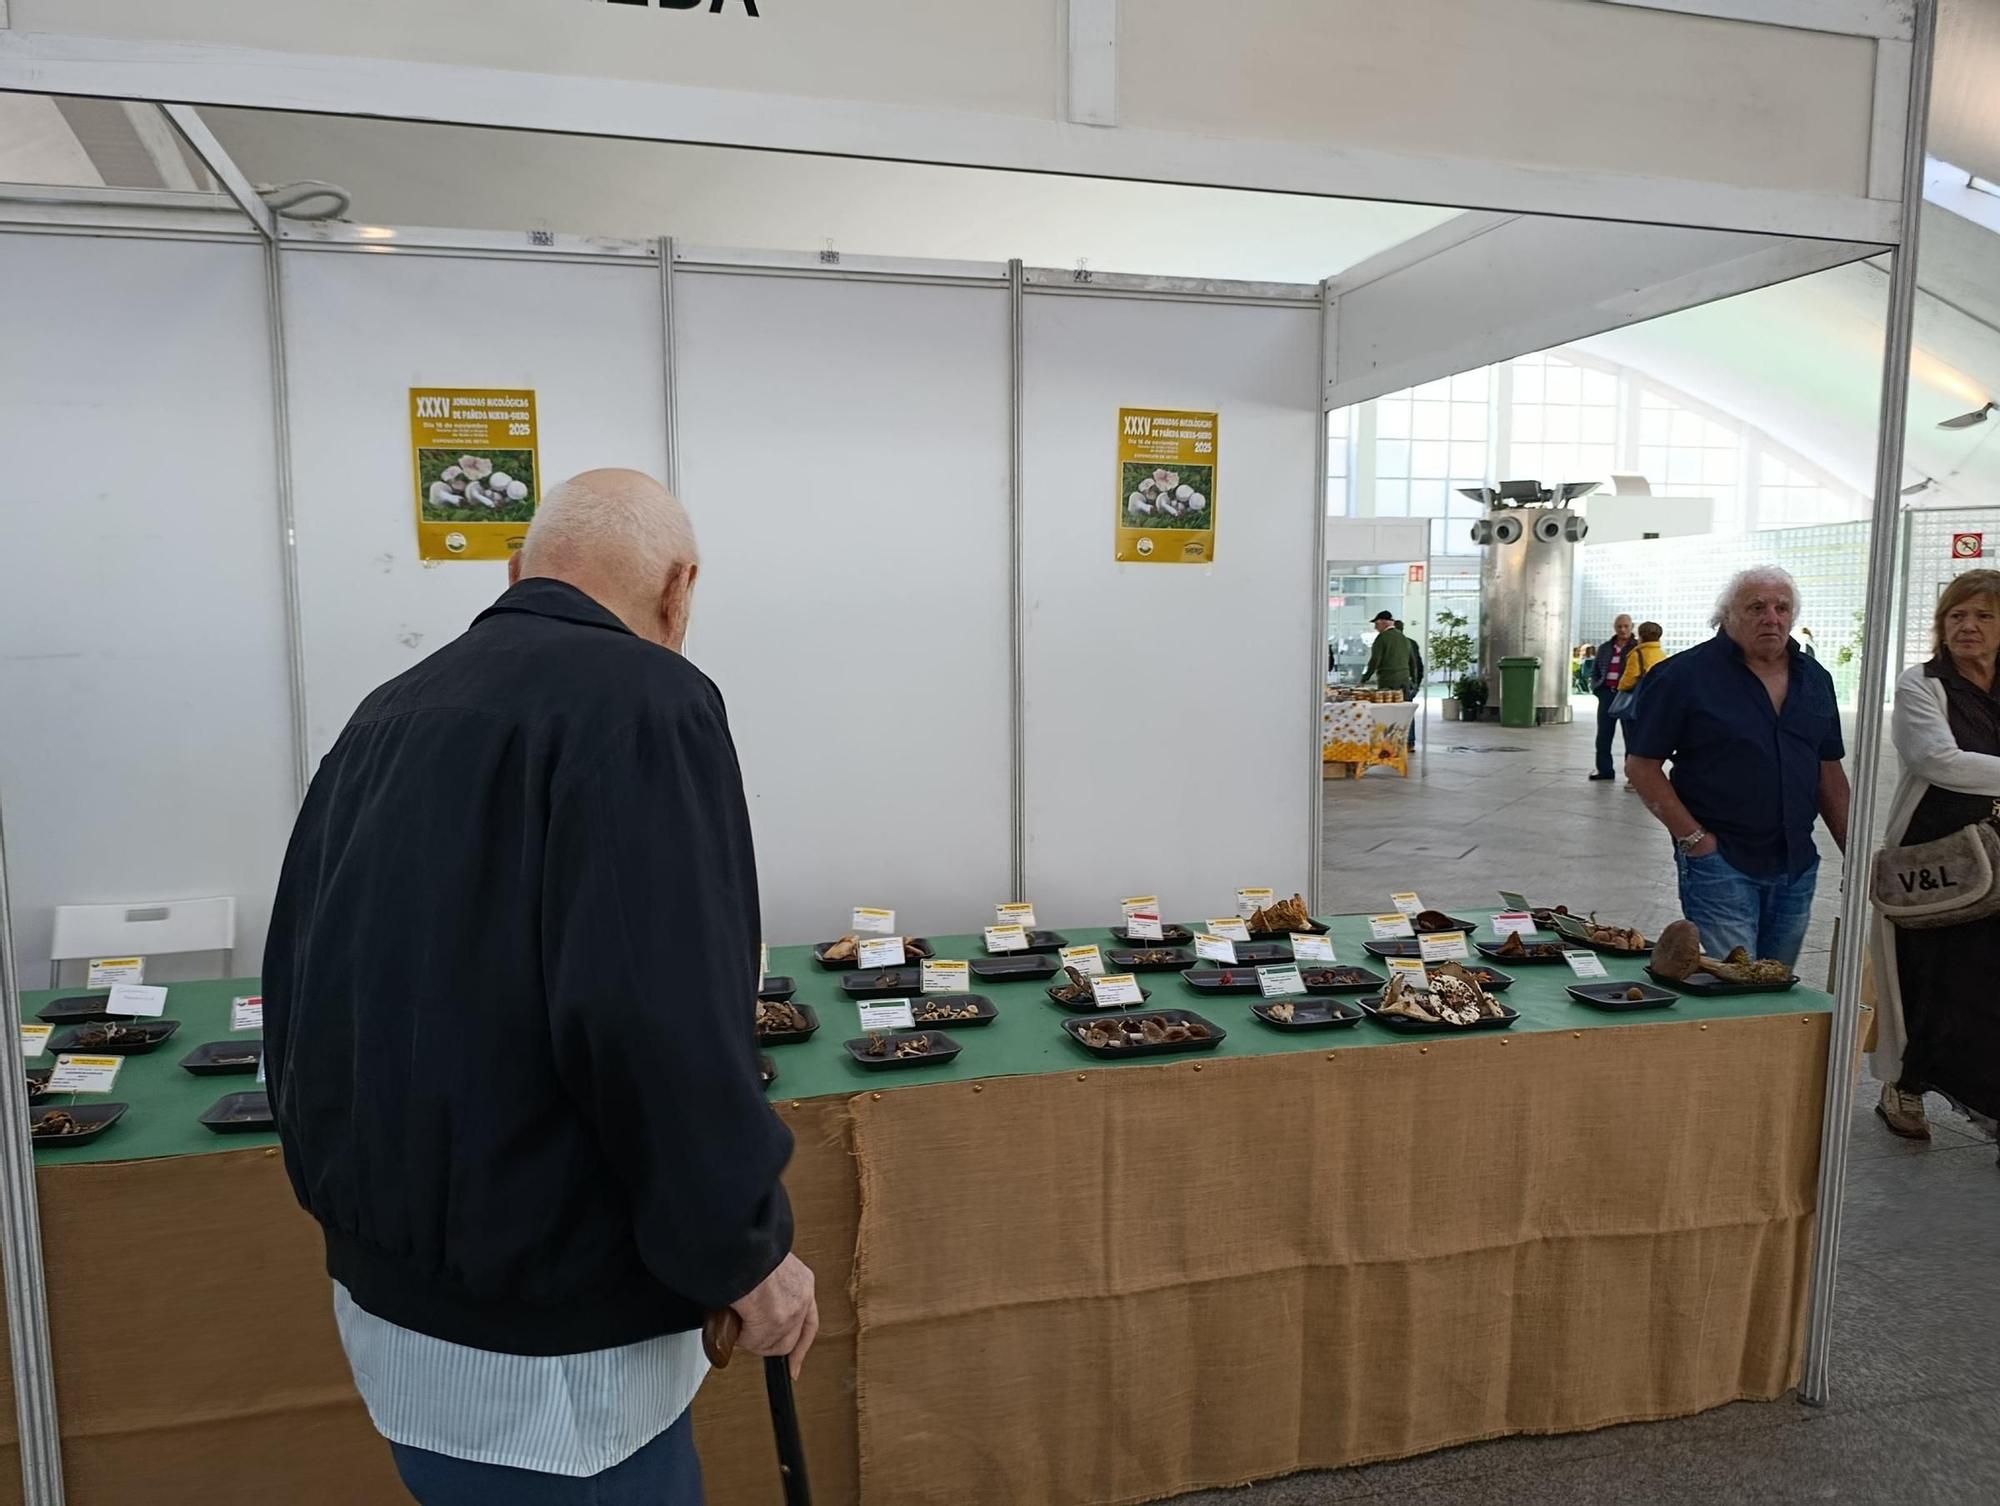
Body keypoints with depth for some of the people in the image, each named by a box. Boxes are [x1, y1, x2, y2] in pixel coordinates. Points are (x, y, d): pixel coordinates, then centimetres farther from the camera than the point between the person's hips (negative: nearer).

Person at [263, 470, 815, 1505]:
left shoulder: (391, 712, 8)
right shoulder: (643, 698, -17)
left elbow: (296, 987, 12)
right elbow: (656, 1020, -27)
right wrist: (745, 1248, -14)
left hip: (381, 1292, 8)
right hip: (544, 1343, -8)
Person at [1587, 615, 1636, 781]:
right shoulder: (1605, 648, 14)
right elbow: (1595, 669, 21)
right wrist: (1596, 687, 8)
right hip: (1607, 693, 5)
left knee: (1630, 734, 0)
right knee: (1603, 734, 7)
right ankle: (1604, 769, 15)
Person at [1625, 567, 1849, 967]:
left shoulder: (1814, 679, 11)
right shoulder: (1686, 675, -8)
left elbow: (1830, 772, 16)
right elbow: (1641, 765, -9)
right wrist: (1693, 837, -13)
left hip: (1797, 866, 6)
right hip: (1721, 861, -6)